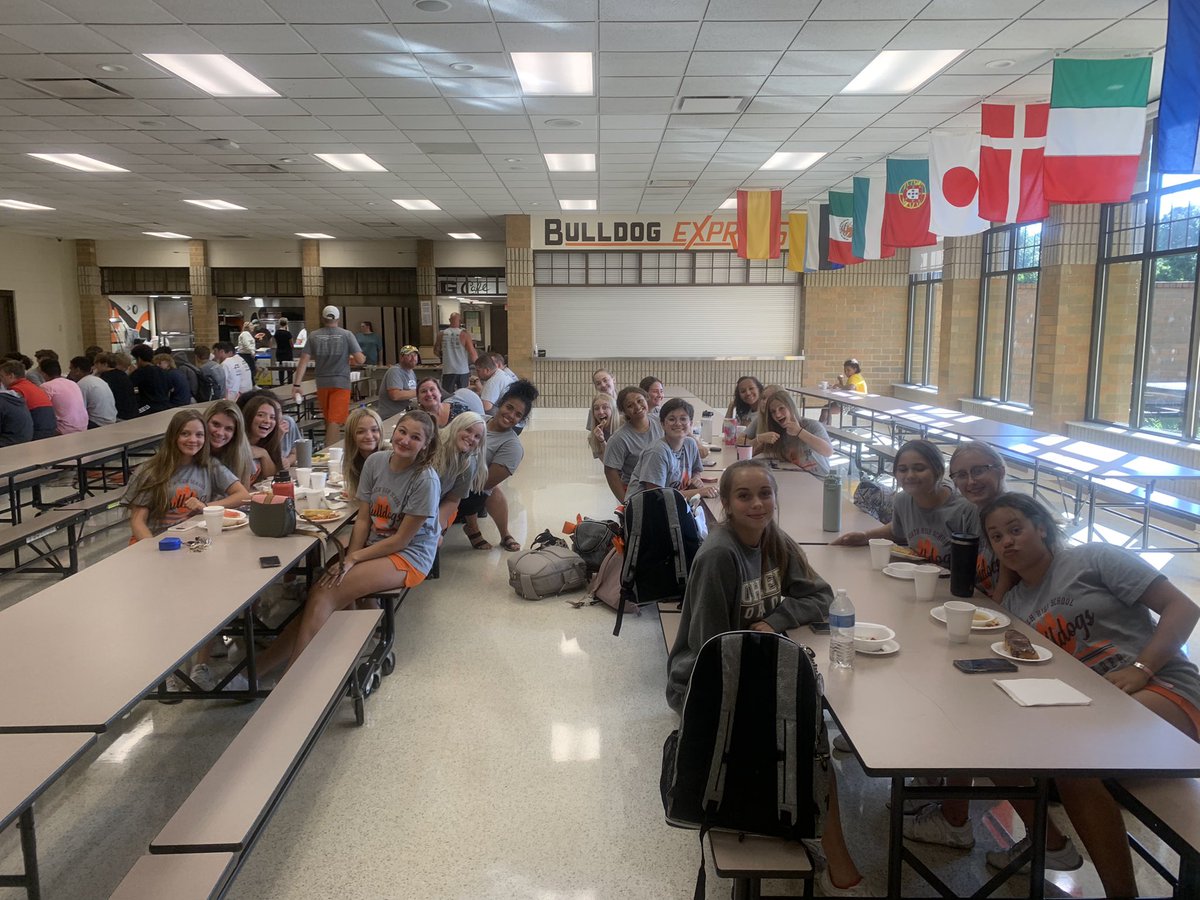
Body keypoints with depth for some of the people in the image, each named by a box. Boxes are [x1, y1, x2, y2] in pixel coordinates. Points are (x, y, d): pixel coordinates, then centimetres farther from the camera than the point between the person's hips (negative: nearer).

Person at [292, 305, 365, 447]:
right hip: (341, 383, -3)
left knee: (328, 421, 19)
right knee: (335, 422, -6)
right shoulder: (347, 335, -6)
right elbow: (360, 360, -9)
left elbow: (304, 361, -5)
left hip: (322, 383, 3)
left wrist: (297, 384, -4)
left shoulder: (314, 336, 1)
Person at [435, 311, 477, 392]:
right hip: (462, 370, -2)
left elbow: (436, 351, 10)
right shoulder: (464, 334, -10)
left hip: (447, 370, 2)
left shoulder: (441, 334, -1)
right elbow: (473, 354, -11)